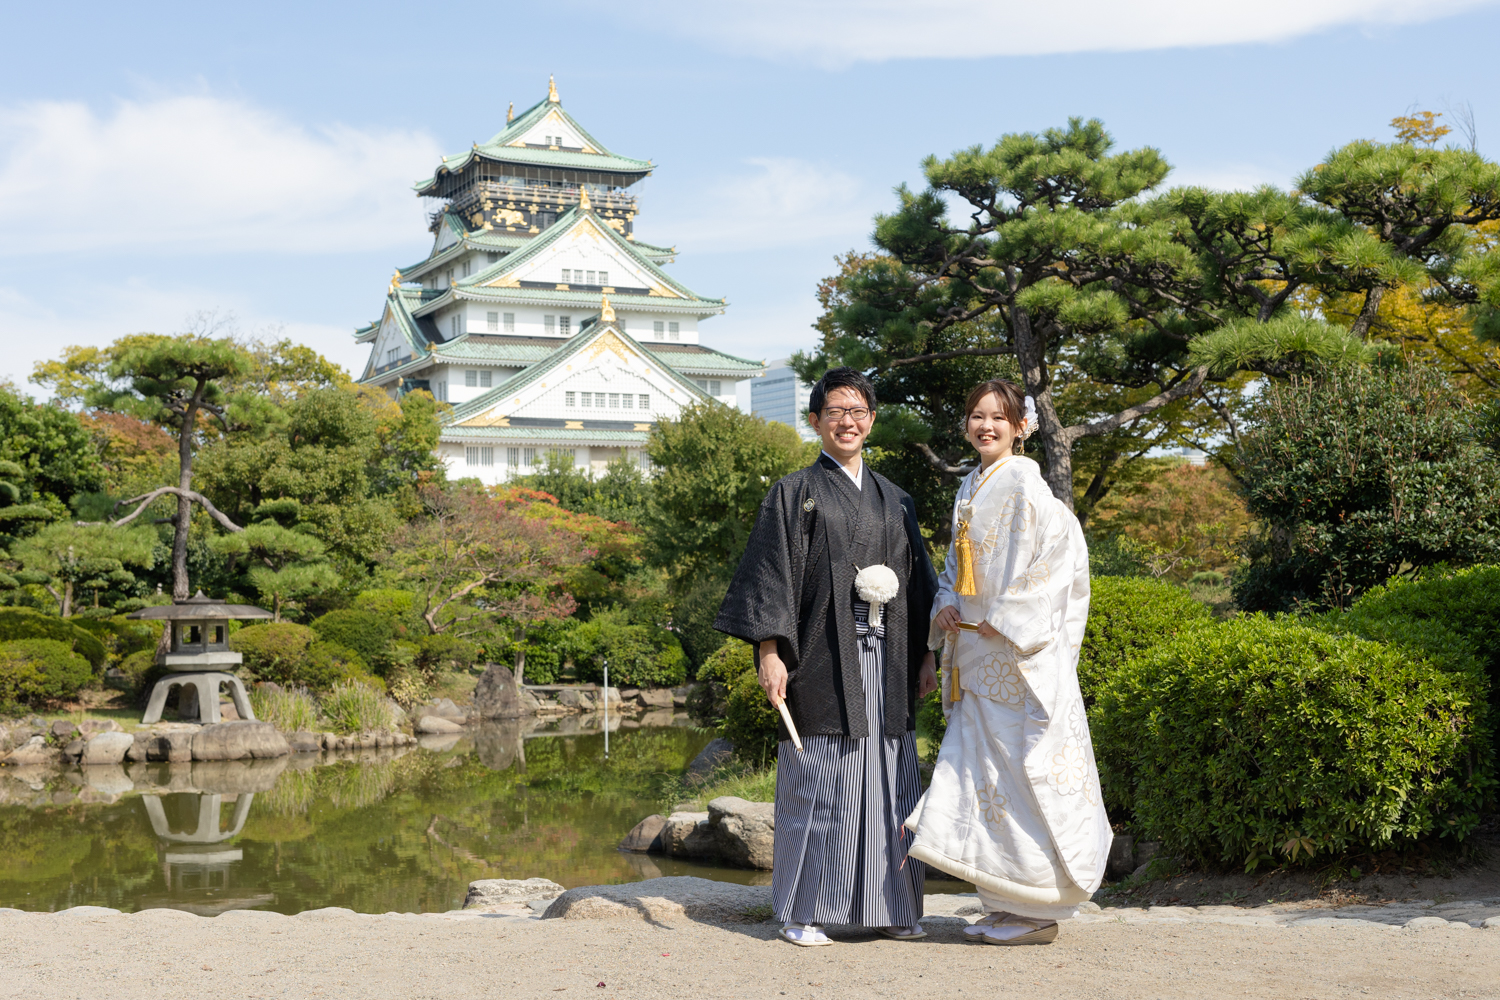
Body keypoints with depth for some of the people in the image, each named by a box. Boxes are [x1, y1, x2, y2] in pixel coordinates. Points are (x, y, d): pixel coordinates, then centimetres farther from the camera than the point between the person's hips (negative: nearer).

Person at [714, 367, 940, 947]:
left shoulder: (894, 501, 17)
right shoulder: (795, 494, 4)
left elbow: (917, 579, 18)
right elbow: (771, 573, -3)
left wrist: (925, 656, 11)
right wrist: (769, 652, -12)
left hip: (886, 660, 5)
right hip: (824, 657, -4)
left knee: (890, 782, 4)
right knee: (819, 781, -4)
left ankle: (890, 907, 13)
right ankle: (801, 914, 4)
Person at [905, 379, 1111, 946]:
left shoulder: (1023, 483, -9)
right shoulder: (970, 488, 16)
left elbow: (1065, 551, -18)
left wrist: (1006, 618, -17)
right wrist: (946, 604, 5)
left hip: (1020, 653, -8)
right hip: (977, 656, 9)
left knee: (1024, 770, -5)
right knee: (982, 773, 8)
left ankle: (1036, 913, 4)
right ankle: (1006, 905, 16)